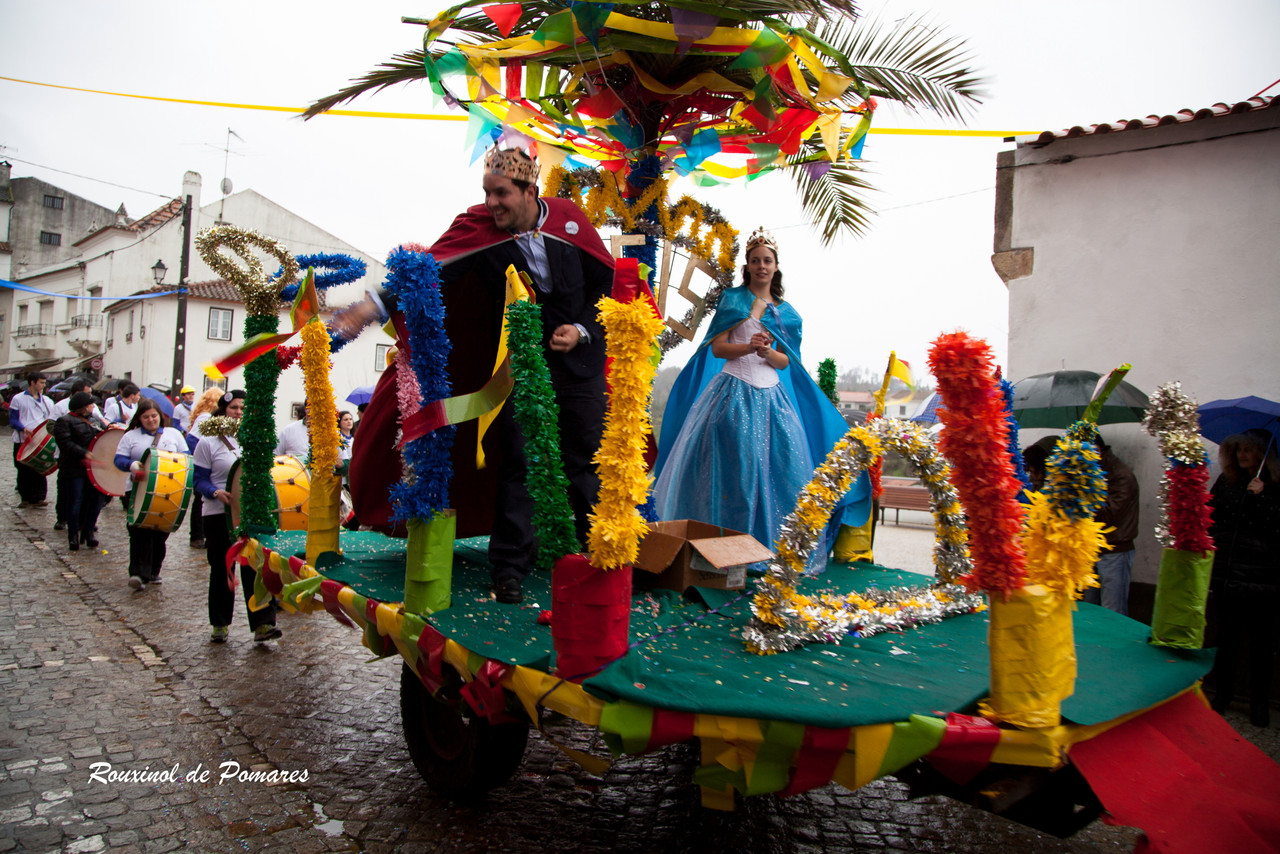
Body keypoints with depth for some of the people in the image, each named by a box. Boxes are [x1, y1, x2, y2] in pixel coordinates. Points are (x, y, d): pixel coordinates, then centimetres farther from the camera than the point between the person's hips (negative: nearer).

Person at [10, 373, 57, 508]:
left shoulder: (46, 400, 14)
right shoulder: (18, 399, 5)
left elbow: (51, 420, 17)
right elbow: (13, 420, 1)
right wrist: (23, 428, -17)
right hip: (22, 441, -1)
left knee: (40, 470, -5)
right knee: (23, 471, 4)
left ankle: (39, 497, -2)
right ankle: (26, 498, 13)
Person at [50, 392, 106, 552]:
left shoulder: (93, 421, 20)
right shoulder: (64, 421, -4)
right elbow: (65, 443, -16)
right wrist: (84, 453, -25)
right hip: (74, 470, -6)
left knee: (95, 501, 4)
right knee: (75, 503, -2)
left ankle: (88, 532, 17)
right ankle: (73, 536, 10)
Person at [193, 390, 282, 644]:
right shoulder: (208, 442, -1)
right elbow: (200, 480, -3)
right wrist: (217, 493, -22)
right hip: (218, 514, -2)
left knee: (255, 566, -7)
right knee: (221, 569, 9)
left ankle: (262, 624, -9)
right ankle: (220, 624, 24)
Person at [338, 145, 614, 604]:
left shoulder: (568, 218, -5)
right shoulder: (478, 227, -10)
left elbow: (605, 278, 5)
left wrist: (582, 329, -7)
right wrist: (376, 305, -40)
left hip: (577, 359, 1)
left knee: (586, 461, 6)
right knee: (513, 464, -1)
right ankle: (509, 569, 10)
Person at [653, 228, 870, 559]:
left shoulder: (785, 312, 16)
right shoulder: (733, 299, 7)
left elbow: (784, 361, 11)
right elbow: (717, 348, -1)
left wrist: (767, 352, -11)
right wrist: (748, 346, -18)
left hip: (771, 394, 3)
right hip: (735, 391, -3)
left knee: (780, 461, -7)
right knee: (735, 460, -11)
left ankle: (774, 542, 1)